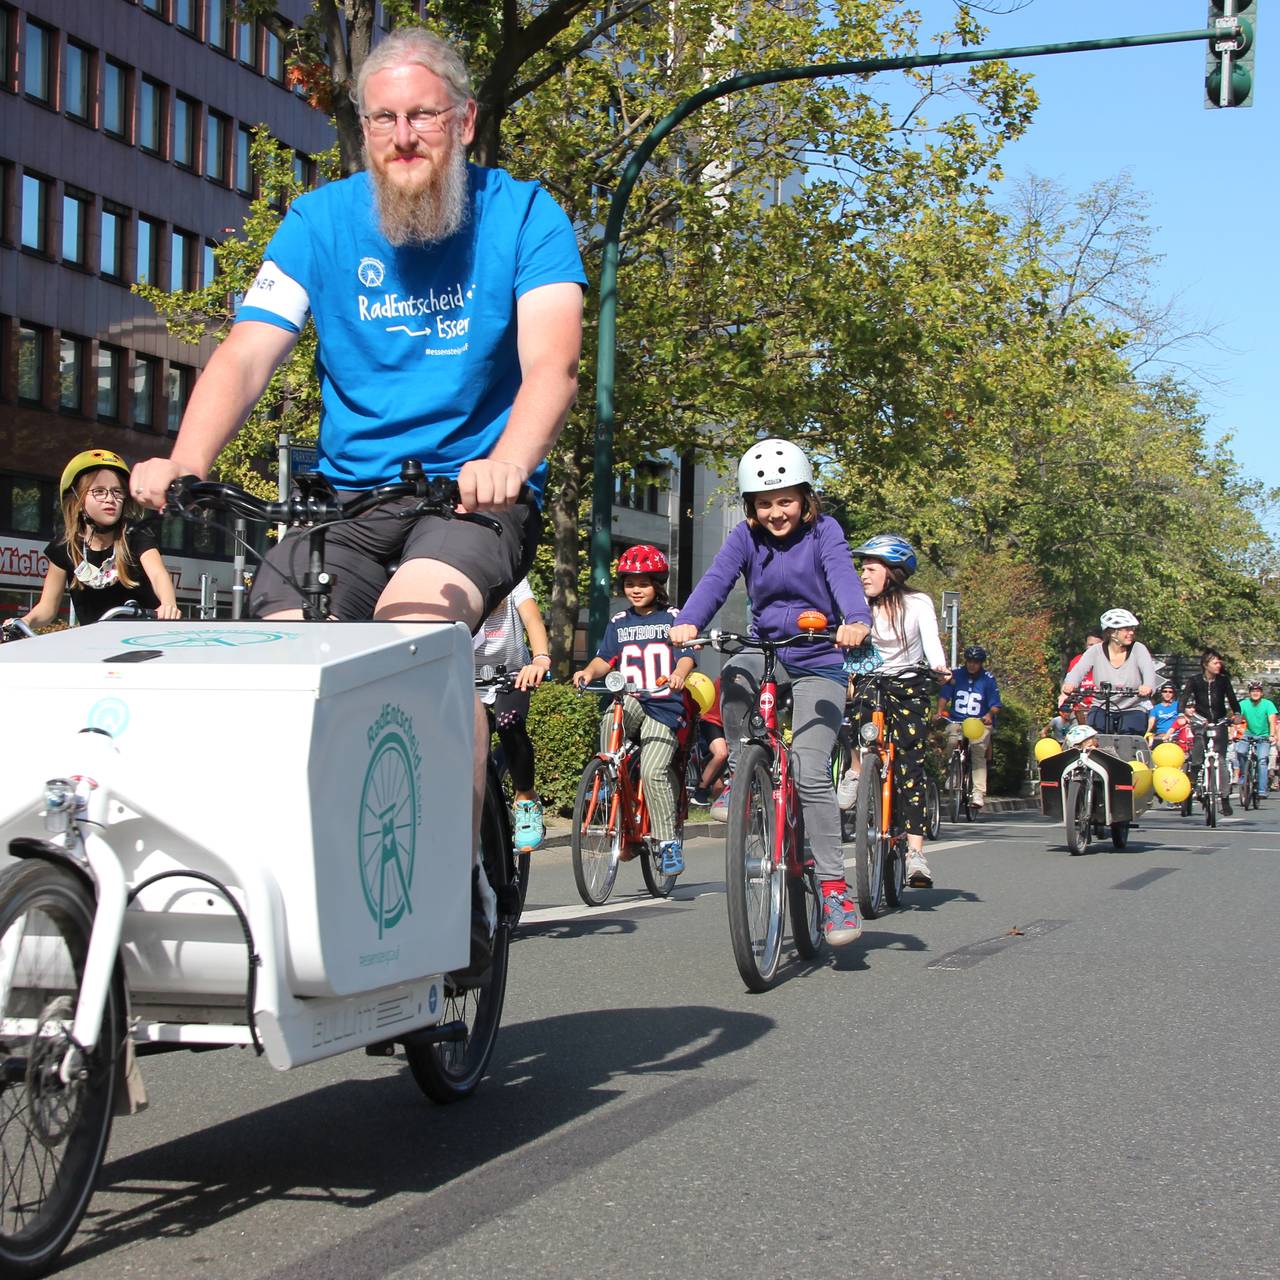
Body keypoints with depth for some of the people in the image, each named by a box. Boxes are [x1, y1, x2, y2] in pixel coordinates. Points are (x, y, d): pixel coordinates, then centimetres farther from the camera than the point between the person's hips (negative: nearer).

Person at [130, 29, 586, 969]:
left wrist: (506, 463, -38)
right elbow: (246, 355, -6)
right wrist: (185, 462, -26)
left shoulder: (522, 215, -2)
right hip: (348, 494, 3)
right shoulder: (323, 221, 4)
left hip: (478, 492, -3)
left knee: (419, 614, -33)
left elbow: (551, 365, -16)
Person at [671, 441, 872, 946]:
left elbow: (842, 575, -27)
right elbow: (717, 578, -17)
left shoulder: (823, 531, -8)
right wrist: (688, 623, -38)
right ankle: (740, 771, -9)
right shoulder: (746, 536, -1)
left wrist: (856, 621, -49)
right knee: (733, 675, -34)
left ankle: (834, 885, -9)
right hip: (768, 653, 3)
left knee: (810, 772, -17)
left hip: (819, 663, -3)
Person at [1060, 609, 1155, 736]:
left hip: (1133, 709, -1)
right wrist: (1069, 684, -43)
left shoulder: (1138, 649, -6)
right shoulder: (1096, 651, -4)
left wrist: (1148, 686, -48)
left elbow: (1148, 671, -23)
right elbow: (1078, 670, -18)